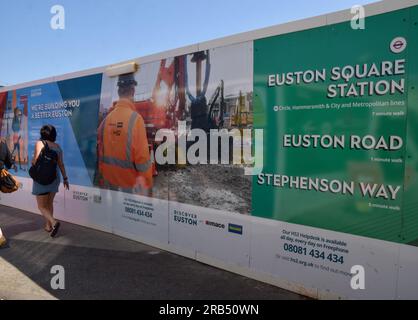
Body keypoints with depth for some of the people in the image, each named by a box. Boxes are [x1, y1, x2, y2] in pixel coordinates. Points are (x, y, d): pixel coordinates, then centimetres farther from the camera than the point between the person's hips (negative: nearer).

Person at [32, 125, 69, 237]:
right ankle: (48, 226, 26)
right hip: (55, 178, 5)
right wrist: (65, 178, 8)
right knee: (49, 203, 19)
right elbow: (61, 164, 2)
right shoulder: (57, 147, 3)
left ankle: (53, 222, -18)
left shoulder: (39, 143, -10)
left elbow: (35, 161, -20)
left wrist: (32, 162, 3)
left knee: (41, 206, 3)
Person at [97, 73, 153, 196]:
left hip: (110, 184, 5)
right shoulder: (135, 118, -17)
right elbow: (142, 157, -18)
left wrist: (102, 182, 17)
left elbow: (100, 155, 5)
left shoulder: (106, 119, -1)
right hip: (131, 186, -5)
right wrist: (148, 186, -5)